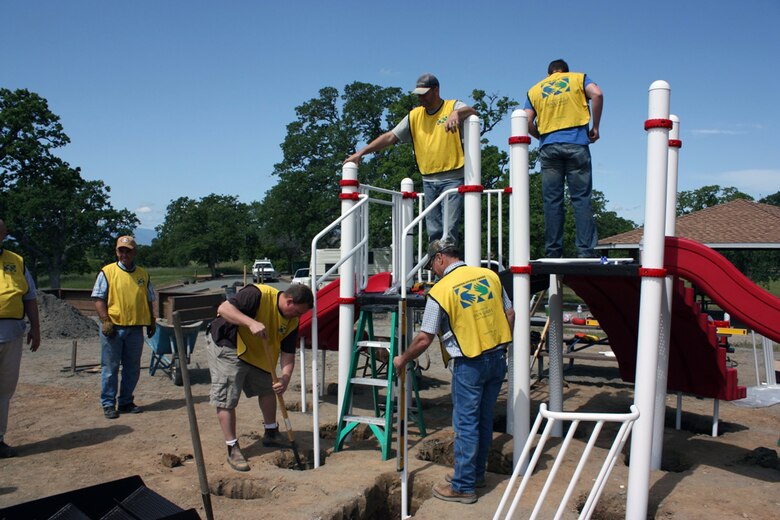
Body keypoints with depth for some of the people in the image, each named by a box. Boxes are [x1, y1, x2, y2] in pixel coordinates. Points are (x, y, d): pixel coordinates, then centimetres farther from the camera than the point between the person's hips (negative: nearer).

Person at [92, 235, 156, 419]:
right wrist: (105, 320, -14)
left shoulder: (143, 274, 12)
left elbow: (148, 301, 19)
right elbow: (98, 299, -4)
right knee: (110, 368, 3)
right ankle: (108, 404, 12)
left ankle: (126, 402, 21)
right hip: (113, 327, -4)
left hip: (136, 328, 4)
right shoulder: (107, 272, 0)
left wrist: (151, 322, 14)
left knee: (132, 368, 9)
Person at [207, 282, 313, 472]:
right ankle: (233, 449, 2)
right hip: (226, 346, -8)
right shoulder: (259, 295, -27)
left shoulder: (292, 322, -6)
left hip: (256, 354, 8)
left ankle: (271, 434, 35)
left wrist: (285, 378, -24)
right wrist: (251, 323, -45)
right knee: (226, 400, -8)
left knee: (268, 388, 16)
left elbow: (288, 354, -6)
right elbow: (224, 308, -33)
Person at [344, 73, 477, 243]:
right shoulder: (414, 116, 13)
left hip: (453, 179, -5)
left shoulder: (453, 106, 1)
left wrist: (456, 113, -41)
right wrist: (360, 153, 2)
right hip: (429, 180, 5)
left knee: (449, 228, -13)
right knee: (434, 231, 6)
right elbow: (390, 137, 9)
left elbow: (473, 112, -19)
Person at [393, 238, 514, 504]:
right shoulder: (489, 275, 3)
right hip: (498, 359, 6)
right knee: (484, 419, 17)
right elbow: (510, 314, 8)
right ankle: (476, 474, 32)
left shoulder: (440, 290, -12)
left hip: (470, 364, -6)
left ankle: (463, 487, 12)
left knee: (466, 424, 4)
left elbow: (424, 339, -8)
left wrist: (403, 360, 8)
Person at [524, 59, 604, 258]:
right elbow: (597, 94, -5)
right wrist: (595, 127, 2)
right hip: (576, 144, -1)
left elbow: (527, 122, 6)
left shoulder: (534, 89, 19)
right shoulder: (578, 78, 15)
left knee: (552, 202, 2)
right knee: (581, 198, -3)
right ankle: (586, 251, -9)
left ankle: (553, 253, 0)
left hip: (548, 147, 2)